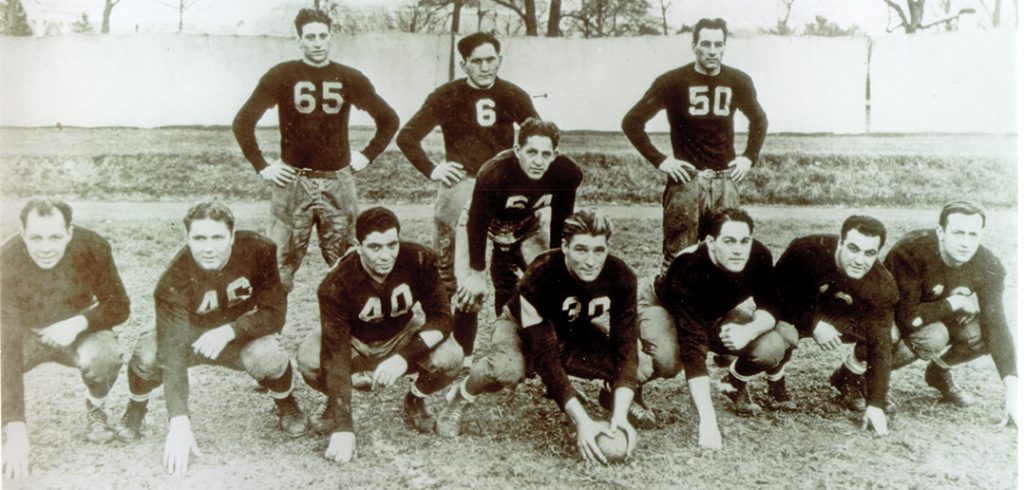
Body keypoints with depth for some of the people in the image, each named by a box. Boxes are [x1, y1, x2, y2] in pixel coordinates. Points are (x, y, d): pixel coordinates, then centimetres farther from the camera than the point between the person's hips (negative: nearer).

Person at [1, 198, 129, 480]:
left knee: (104, 355, -35)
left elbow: (119, 307, -12)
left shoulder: (92, 248, -26)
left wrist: (79, 322, -35)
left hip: (78, 331, 0)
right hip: (27, 334, 1)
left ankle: (95, 409, 1)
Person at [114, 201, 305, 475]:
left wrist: (229, 331, -37)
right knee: (148, 355, -31)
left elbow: (275, 313, -21)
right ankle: (137, 407, 6)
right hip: (191, 334, 0)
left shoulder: (259, 251, -26)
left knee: (267, 355, -34)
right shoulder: (175, 278, -31)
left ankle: (285, 403, 2)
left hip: (242, 333, 0)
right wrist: (179, 423, -45)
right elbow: (174, 351, -37)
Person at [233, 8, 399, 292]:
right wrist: (262, 167, -4)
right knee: (280, 264, -2)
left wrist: (368, 156, 7)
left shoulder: (350, 79, 4)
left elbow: (389, 120, 14)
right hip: (293, 181, -1)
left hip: (337, 181, 2)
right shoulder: (282, 76, -1)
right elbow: (243, 122, 0)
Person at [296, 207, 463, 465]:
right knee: (309, 358, -31)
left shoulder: (419, 260, -25)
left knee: (450, 358, -29)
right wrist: (343, 428, -40)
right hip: (356, 342, -1)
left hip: (405, 337, 1)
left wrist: (404, 358, -38)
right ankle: (336, 404, 4)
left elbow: (441, 317, -22)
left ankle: (415, 401, 6)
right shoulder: (337, 284, -30)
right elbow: (336, 353, -34)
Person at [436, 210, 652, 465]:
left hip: (578, 334, 4)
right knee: (507, 369, -41)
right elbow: (546, 358, -39)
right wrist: (582, 422, -46)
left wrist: (620, 416, -41)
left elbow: (625, 346, -28)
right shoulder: (540, 276, -37)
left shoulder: (621, 277, -26)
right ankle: (461, 397, -5)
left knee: (643, 365, -22)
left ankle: (616, 400, 17)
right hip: (522, 328, -4)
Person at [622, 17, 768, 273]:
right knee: (677, 257, -4)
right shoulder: (673, 82, -5)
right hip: (686, 180, -3)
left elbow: (759, 120, 25)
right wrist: (659, 160, -8)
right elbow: (632, 122, -3)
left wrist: (749, 157, 11)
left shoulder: (739, 82, 7)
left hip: (725, 181, 4)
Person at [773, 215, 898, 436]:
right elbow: (775, 294, -19)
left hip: (841, 320, 3)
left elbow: (880, 345, -22)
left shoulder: (883, 285, -22)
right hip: (796, 314, -3)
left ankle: (848, 378, 9)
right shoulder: (806, 251, -31)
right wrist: (814, 325, -31)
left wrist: (876, 405, -26)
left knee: (887, 334, -23)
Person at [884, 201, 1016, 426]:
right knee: (934, 336, -34)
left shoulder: (989, 266, -17)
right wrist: (954, 303, -24)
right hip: (893, 323, -5)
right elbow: (907, 317, -36)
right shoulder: (911, 251, -33)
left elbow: (996, 325, -21)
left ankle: (939, 372, 9)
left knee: (984, 333, -19)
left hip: (940, 318, 6)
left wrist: (1012, 391, -29)